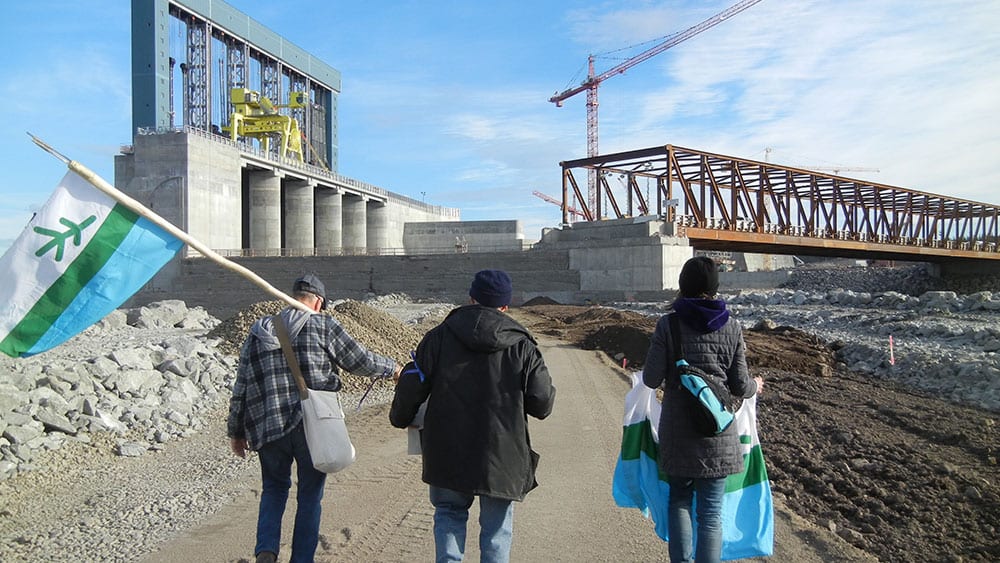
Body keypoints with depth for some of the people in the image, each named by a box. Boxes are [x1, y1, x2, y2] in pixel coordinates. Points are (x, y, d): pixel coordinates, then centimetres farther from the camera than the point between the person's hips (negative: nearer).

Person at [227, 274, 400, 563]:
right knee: (309, 496, 13)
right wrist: (391, 367, 20)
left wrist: (236, 431, 20)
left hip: (266, 429, 3)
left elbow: (240, 389, 11)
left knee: (274, 488, 23)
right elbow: (361, 361, 1)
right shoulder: (323, 326, -4)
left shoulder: (258, 333, 9)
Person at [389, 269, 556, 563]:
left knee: (449, 513, 21)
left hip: (447, 453, 1)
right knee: (497, 528, 13)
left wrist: (400, 418, 18)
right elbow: (542, 404, -5)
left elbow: (411, 387, 0)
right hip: (502, 455, -1)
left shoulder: (439, 336, -2)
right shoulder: (522, 345, -4)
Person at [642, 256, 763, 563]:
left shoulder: (667, 325, -9)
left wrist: (645, 373, 15)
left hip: (677, 429, 0)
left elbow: (652, 379, -8)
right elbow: (739, 386, -1)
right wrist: (755, 385, 21)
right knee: (711, 511, 7)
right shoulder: (731, 327, -4)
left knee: (679, 499, 19)